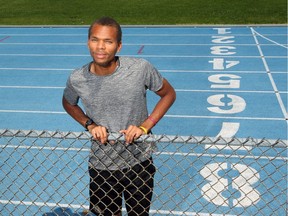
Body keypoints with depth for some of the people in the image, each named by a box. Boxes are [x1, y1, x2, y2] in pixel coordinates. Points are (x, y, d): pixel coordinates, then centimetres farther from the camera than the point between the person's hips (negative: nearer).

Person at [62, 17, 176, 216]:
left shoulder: (141, 68, -20)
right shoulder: (77, 79, -14)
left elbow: (168, 94, -3)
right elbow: (68, 103, 9)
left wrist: (145, 126, -15)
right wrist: (90, 125, -9)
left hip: (139, 162, -1)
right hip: (100, 165, 1)